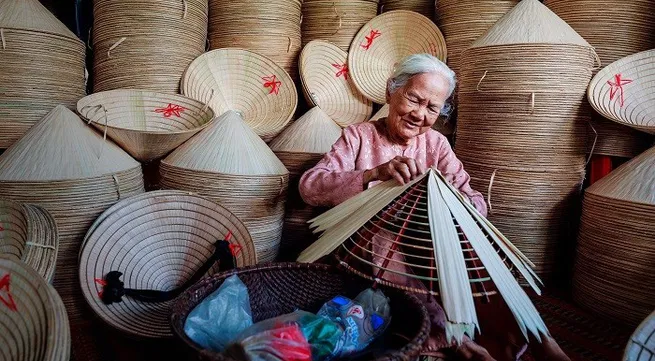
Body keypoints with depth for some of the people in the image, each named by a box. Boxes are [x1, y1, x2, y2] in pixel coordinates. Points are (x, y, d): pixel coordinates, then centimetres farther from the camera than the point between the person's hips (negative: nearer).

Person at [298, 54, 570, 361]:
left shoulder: (436, 143, 7)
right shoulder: (358, 136, -1)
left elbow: (478, 203, -4)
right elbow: (309, 187, -17)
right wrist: (374, 173, -33)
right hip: (373, 254, -2)